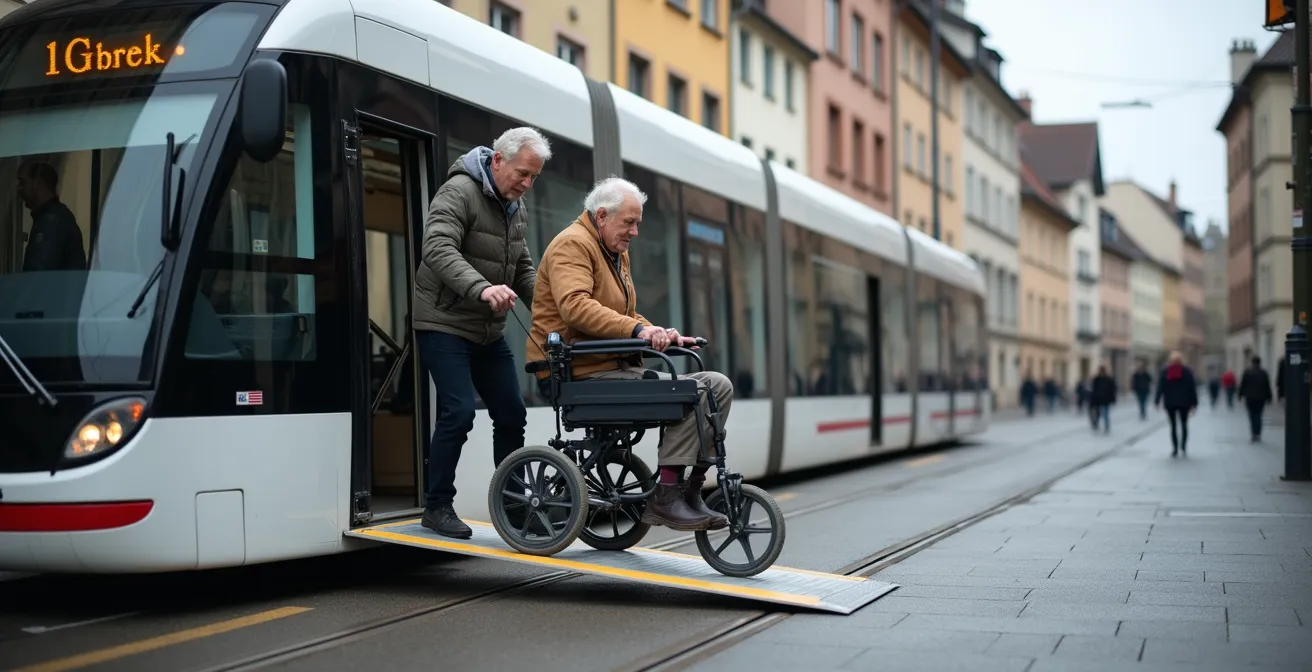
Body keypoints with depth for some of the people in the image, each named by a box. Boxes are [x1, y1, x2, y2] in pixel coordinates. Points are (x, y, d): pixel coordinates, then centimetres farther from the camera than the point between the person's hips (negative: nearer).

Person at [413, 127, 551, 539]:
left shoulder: (514, 206, 11)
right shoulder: (459, 192, -16)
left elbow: (522, 267, 18)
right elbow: (438, 249, -30)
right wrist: (481, 288, -45)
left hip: (489, 332, 8)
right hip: (445, 325, -8)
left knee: (511, 413, 7)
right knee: (458, 412, -14)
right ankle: (438, 506, 1)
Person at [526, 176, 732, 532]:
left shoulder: (617, 252, 24)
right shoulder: (572, 244, -9)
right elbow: (575, 306, -26)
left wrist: (661, 335, 7)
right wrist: (638, 329, -35)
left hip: (618, 366, 10)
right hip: (584, 374, -10)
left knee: (718, 385, -3)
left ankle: (690, 492, -3)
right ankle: (664, 497, -19)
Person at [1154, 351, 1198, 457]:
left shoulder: (1164, 372, 0)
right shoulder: (1187, 372, 0)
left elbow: (1160, 388, -3)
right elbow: (1193, 388, -1)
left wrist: (1157, 402, -3)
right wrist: (1194, 403, 1)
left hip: (1170, 403, 0)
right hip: (1184, 403, 0)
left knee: (1173, 425, 5)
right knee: (1184, 424, 12)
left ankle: (1175, 448, -3)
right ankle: (1183, 447, 1)